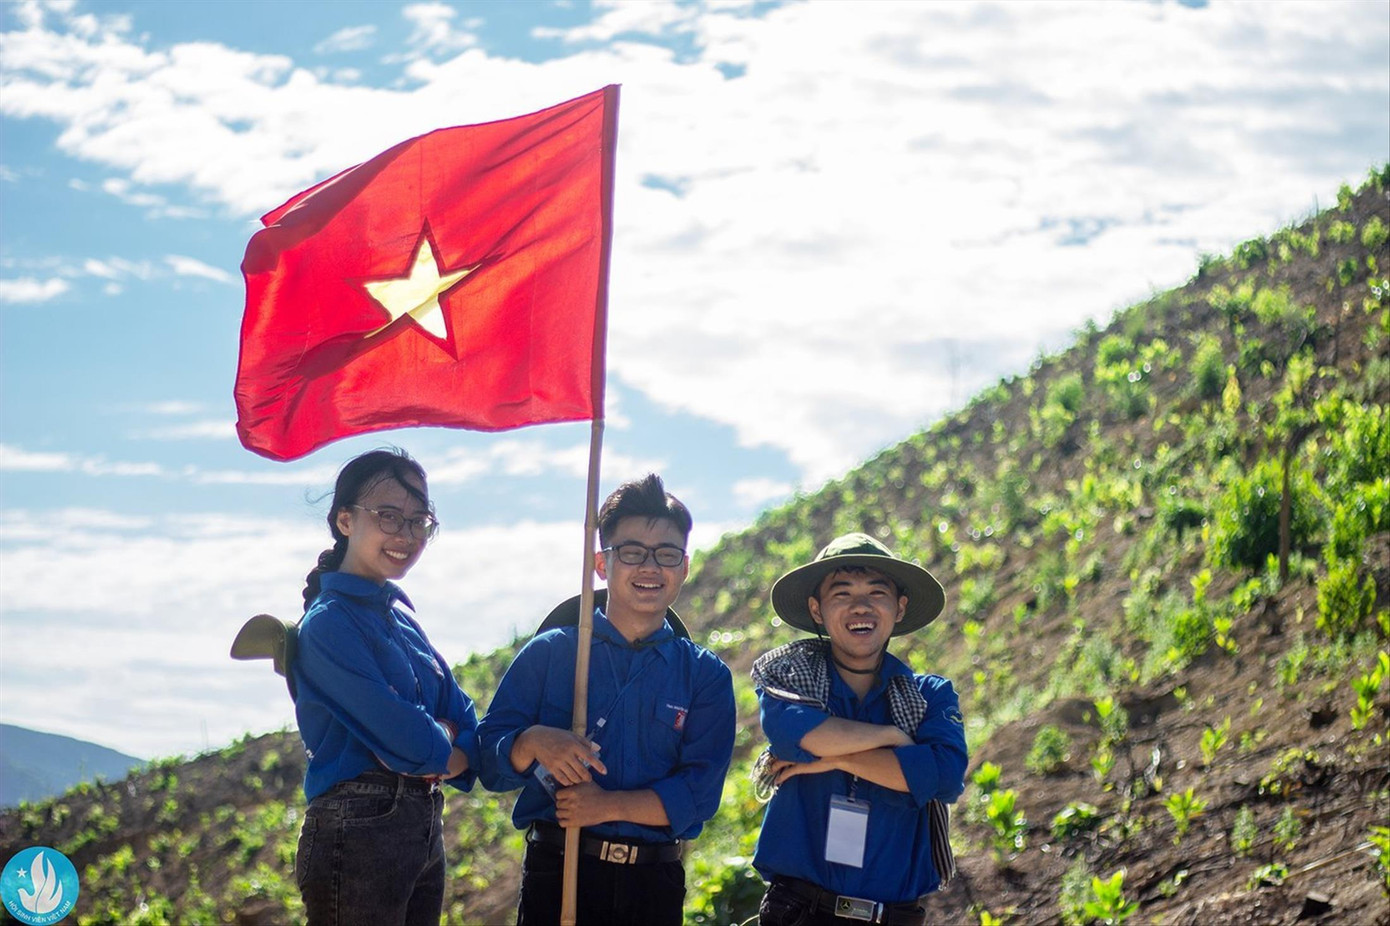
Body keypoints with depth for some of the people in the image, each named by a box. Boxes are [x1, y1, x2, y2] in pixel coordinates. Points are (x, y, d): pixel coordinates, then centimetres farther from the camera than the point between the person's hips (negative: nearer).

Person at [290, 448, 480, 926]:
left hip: (425, 831, 8)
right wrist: (445, 748, 1)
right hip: (358, 832, -8)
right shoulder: (329, 622, -12)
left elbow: (464, 716, 8)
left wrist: (443, 745, -12)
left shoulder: (399, 612, 13)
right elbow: (407, 739, -19)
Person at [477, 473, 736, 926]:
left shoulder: (706, 676, 6)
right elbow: (490, 762, 1)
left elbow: (700, 791, -5)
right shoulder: (549, 654, 5)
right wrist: (533, 743, -20)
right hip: (557, 874, -1)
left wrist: (611, 806, -17)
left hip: (655, 885, 1)